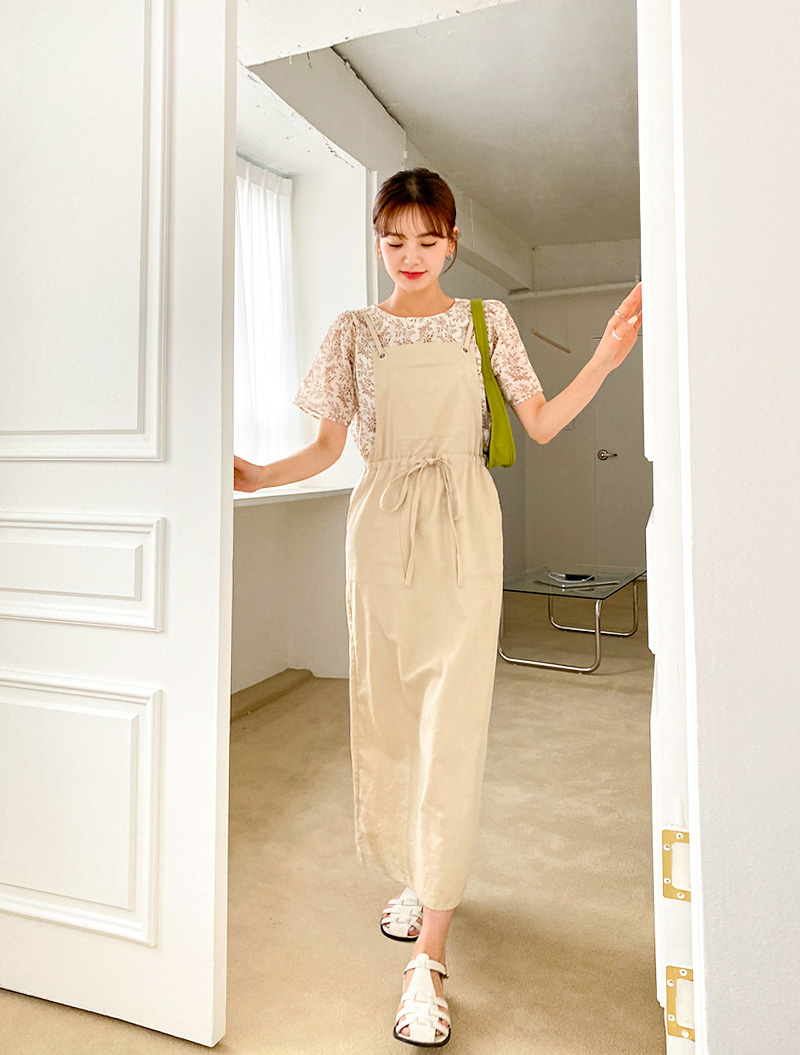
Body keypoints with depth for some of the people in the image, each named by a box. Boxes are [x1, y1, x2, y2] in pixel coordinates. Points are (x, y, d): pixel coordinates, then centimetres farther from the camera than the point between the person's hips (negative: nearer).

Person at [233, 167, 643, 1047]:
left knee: (452, 724, -9)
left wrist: (606, 358, -8)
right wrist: (259, 476, -11)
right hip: (381, 528, 2)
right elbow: (329, 444, 6)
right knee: (387, 711, 7)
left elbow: (542, 424, 5)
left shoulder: (485, 321, 8)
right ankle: (418, 881, 31)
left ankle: (429, 952, 0)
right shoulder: (356, 330, 9)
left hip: (463, 529, -2)